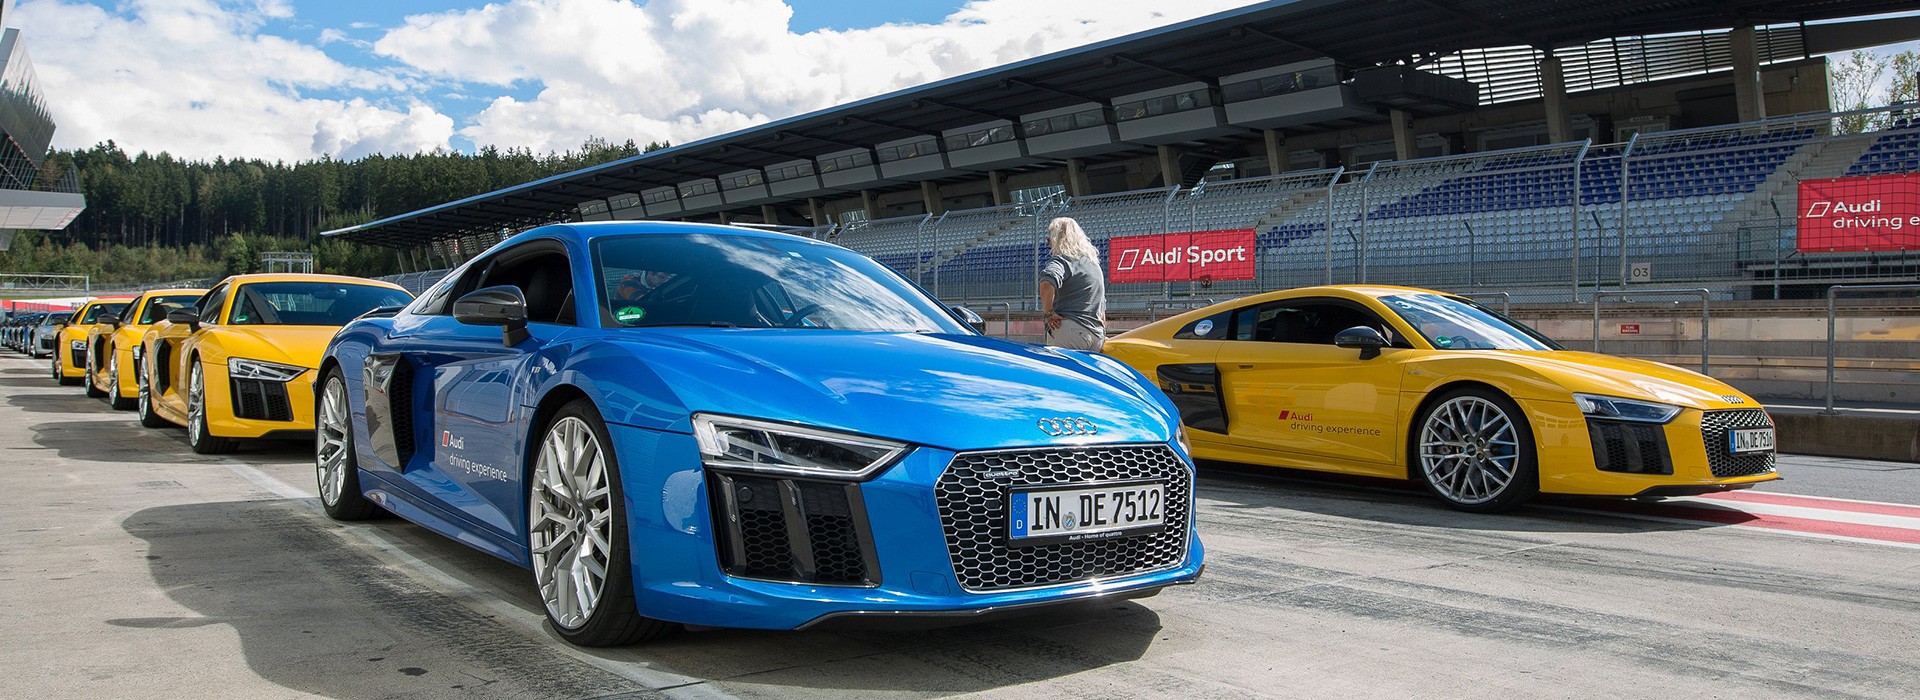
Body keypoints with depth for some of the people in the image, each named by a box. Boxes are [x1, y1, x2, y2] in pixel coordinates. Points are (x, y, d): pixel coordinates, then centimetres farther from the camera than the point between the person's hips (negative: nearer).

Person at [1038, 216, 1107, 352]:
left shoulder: (1061, 260, -4)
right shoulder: (1094, 262, 25)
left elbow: (1047, 283, -27)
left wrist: (1047, 312, -15)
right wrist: (1102, 334, 35)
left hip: (1071, 330, -8)